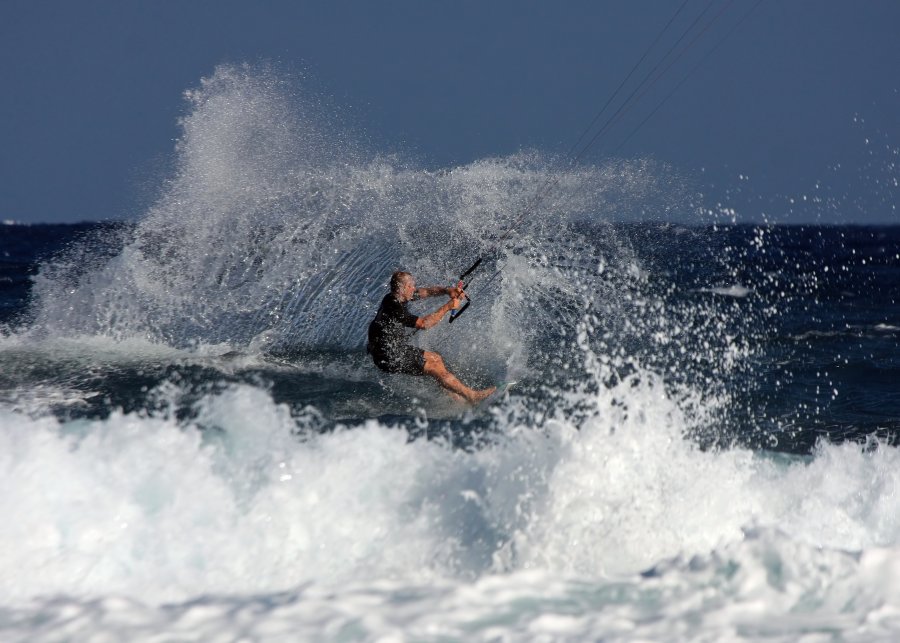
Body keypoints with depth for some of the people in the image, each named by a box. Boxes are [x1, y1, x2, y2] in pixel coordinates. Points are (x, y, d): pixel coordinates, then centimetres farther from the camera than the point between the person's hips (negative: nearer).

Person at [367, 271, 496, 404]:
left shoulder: (396, 297, 1)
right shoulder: (394, 309, -28)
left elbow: (427, 292, 4)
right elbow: (423, 323, -27)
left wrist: (447, 291, -15)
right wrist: (447, 307, -23)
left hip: (398, 349, 10)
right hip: (389, 358, -10)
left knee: (436, 359, 12)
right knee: (436, 368, -7)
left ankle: (454, 397, 18)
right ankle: (471, 396, 1)